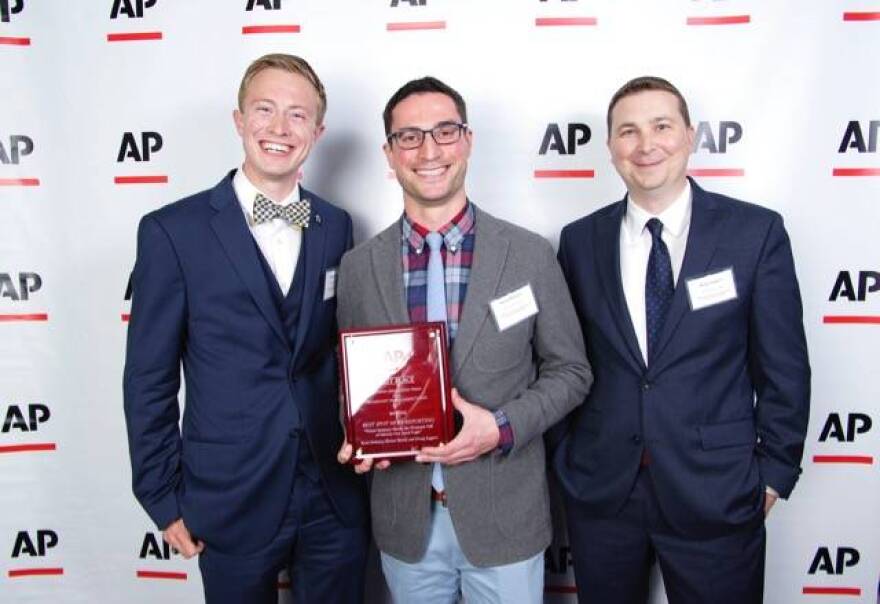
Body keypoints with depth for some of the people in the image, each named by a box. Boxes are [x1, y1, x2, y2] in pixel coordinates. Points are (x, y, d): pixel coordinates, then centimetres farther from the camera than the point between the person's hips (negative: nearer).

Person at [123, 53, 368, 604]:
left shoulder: (336, 227, 2)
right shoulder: (173, 231, -9)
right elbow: (149, 379, -6)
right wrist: (164, 499, -4)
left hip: (335, 496, 3)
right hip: (231, 503, -3)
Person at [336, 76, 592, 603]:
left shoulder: (530, 254, -7)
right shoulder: (358, 266, -2)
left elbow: (569, 371, -1)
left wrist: (502, 427, -16)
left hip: (504, 519, -1)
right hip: (405, 520, 2)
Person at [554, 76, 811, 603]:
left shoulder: (756, 231, -5)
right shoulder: (581, 240, 1)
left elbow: (783, 366, -1)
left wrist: (775, 469, 0)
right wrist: (568, 456, 6)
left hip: (716, 493, -1)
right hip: (600, 490, 2)